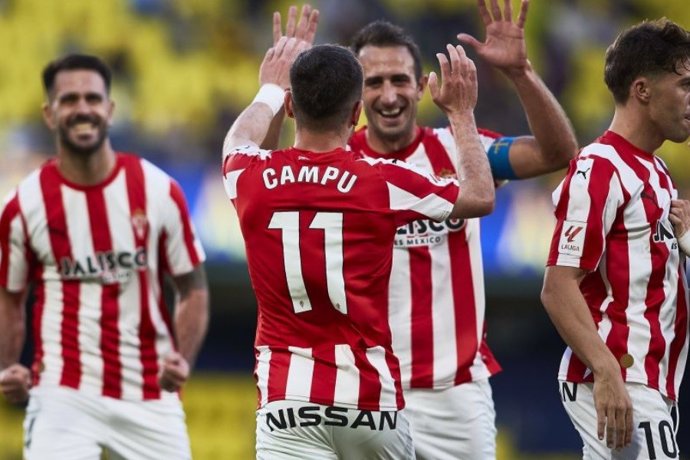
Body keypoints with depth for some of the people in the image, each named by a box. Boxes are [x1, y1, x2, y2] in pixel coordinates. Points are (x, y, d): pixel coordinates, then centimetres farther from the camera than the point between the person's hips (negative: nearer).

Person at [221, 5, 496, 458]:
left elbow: (238, 140, 30)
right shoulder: (383, 182, -4)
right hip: (370, 392, 0)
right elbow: (480, 197, 13)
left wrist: (269, 90, 48)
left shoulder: (252, 180, 1)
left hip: (288, 394, 0)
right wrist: (461, 113, 27)